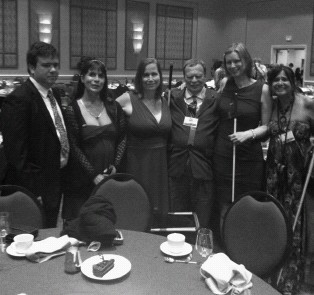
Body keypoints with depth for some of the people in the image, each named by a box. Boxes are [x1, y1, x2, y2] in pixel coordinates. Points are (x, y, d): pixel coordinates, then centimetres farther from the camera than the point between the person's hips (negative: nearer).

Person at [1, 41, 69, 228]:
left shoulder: (55, 95, 10)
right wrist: (33, 190, -19)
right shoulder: (18, 100, -17)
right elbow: (16, 150, -20)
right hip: (35, 186, -8)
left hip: (55, 182, 8)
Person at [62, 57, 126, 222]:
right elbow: (73, 148, -7)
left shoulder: (113, 107, 7)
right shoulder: (72, 110, -5)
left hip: (111, 179, 3)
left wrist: (115, 165, -5)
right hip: (82, 182, -3)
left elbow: (122, 138, 8)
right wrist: (94, 175, -12)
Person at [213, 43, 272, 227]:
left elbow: (266, 126, -1)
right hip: (223, 155, 3)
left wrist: (249, 134, -17)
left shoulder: (262, 89, -4)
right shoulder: (224, 84, 5)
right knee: (224, 210, 9)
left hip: (250, 157, -2)